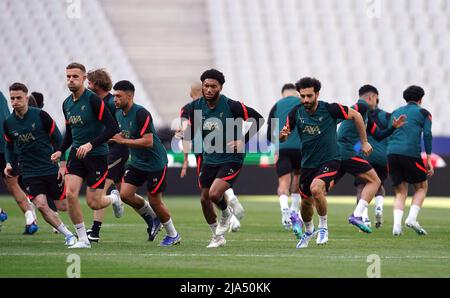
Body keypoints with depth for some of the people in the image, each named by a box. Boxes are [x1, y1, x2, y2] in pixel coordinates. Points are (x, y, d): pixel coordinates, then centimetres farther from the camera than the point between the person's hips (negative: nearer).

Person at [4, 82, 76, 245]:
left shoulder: (40, 115, -9)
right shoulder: (8, 123, 1)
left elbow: (58, 139, -2)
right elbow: (9, 145, 18)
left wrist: (62, 164, -5)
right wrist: (8, 163, 0)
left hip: (51, 169, -2)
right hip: (29, 173, 2)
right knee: (41, 205, -17)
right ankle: (68, 235, -2)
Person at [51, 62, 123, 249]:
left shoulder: (93, 100, -15)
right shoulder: (67, 104, 7)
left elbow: (112, 128, -18)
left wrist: (91, 144, -25)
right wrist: (60, 151, 7)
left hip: (97, 155, -6)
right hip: (77, 154, 6)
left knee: (93, 203, -5)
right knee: (70, 194, -13)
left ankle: (114, 198, 32)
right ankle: (83, 239, -2)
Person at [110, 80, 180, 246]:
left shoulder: (141, 114, -24)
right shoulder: (118, 113, 3)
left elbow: (148, 141, -29)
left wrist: (123, 141, -26)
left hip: (155, 162, -8)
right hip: (136, 162, 8)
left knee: (154, 201, -1)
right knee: (125, 194, -5)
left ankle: (173, 235, 19)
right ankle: (152, 218, 19)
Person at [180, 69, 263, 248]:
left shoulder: (231, 106, -18)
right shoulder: (195, 107, -4)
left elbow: (257, 119, -10)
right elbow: (191, 133, 7)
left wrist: (243, 141, -15)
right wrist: (184, 134, -17)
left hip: (231, 158, -6)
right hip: (209, 159, 6)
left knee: (214, 194, -22)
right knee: (204, 200, 9)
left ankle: (226, 214, 14)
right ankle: (217, 238, 30)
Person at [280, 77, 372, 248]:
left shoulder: (330, 109, -17)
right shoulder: (296, 112, -6)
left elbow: (356, 116, -3)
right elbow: (282, 138, 2)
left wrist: (364, 142, 1)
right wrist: (283, 134, -23)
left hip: (330, 160, -5)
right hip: (308, 162, 5)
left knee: (316, 188, -30)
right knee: (306, 201, 13)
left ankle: (323, 227, -7)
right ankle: (308, 231, 44)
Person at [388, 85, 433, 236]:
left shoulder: (395, 112, 23)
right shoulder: (423, 113, 10)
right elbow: (427, 135, -1)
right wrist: (429, 160, -2)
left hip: (391, 153, 4)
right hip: (411, 153, -4)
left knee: (400, 192, 10)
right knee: (421, 187, 14)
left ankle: (397, 224, -10)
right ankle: (412, 218, -5)